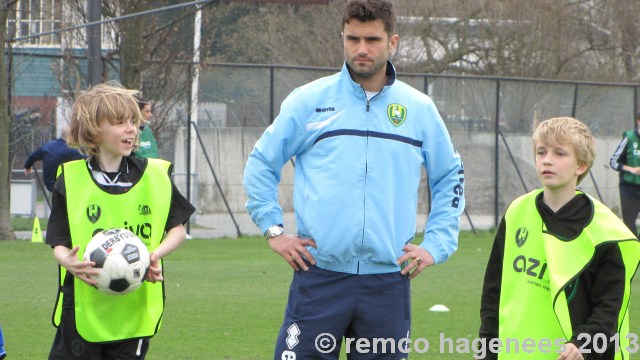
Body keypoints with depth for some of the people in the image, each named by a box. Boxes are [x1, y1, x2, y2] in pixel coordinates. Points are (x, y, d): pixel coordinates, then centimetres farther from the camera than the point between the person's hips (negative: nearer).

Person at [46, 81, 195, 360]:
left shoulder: (155, 176, 4)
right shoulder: (70, 180, -1)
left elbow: (177, 229, 11)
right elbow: (59, 242, 2)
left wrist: (156, 254, -9)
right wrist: (68, 261, -21)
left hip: (135, 310, 2)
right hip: (82, 309, -2)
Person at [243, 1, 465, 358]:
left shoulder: (420, 109, 8)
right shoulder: (309, 101, 3)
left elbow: (450, 177, 19)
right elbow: (261, 163, 12)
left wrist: (435, 245, 9)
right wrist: (274, 230, 3)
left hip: (388, 280, 2)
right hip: (319, 276, -1)